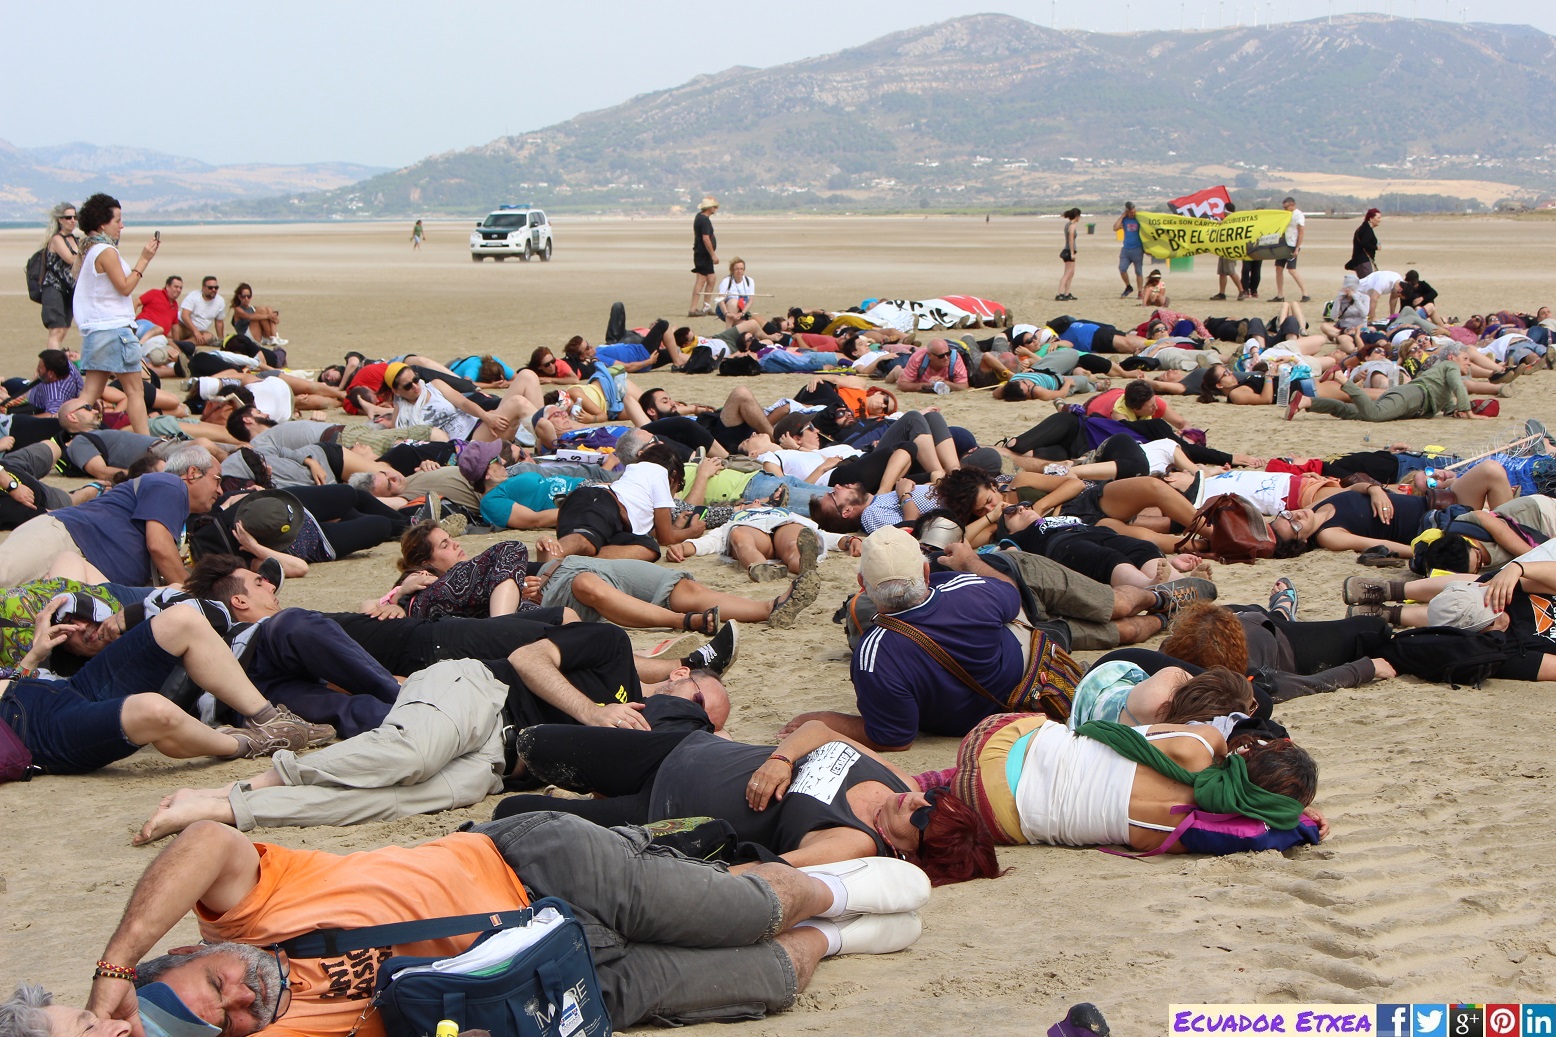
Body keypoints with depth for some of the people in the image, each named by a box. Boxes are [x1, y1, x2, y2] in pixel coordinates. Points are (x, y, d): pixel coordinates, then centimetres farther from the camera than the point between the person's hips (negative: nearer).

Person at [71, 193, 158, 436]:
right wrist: (144, 260, -10)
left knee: (92, 392, 7)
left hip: (92, 329, 9)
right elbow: (125, 287, -14)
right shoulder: (106, 251, -13)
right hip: (114, 328, -9)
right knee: (134, 391, -3)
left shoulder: (86, 250, 14)